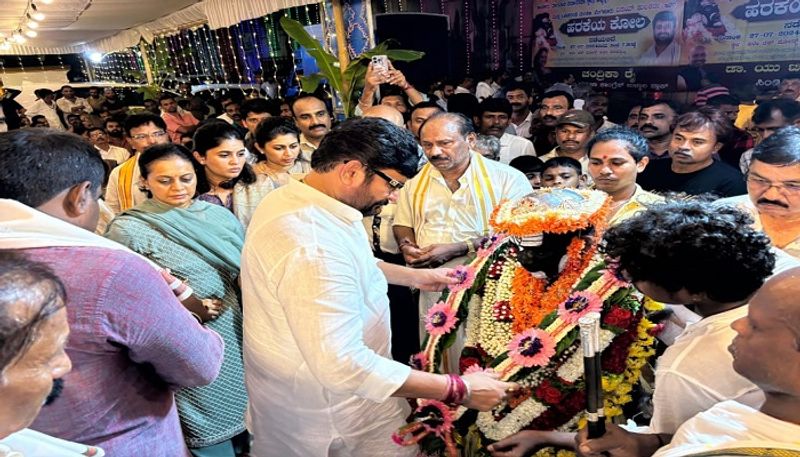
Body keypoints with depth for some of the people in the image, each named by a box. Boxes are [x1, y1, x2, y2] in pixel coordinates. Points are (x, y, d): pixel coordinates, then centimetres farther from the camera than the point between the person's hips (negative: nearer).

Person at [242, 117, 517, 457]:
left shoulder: (289, 198, -3)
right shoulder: (314, 248, -36)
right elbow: (342, 365, -38)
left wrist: (413, 276, 13)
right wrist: (459, 389, -32)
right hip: (330, 412, -9)